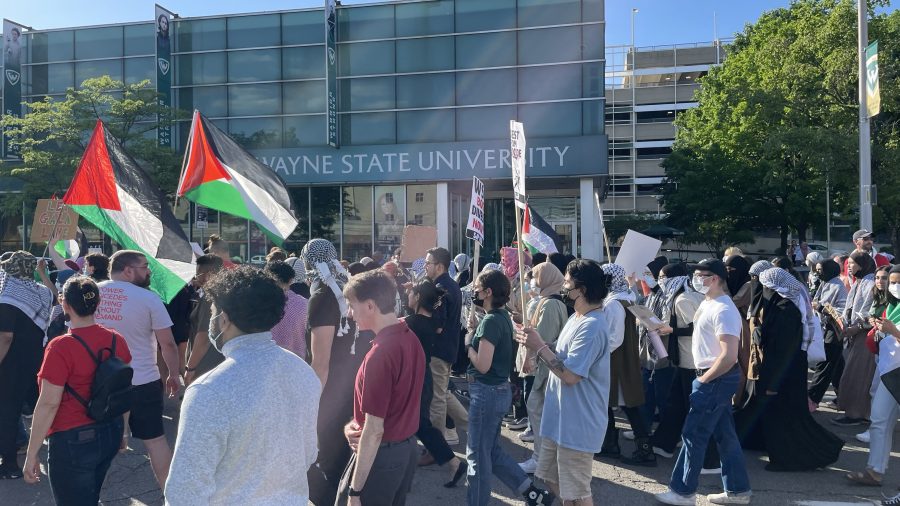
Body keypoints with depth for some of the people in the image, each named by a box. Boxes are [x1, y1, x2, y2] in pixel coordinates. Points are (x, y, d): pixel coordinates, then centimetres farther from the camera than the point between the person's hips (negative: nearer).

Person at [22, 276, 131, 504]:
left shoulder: (61, 347, -20)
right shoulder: (117, 340, -2)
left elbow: (49, 404, -18)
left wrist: (32, 453, -9)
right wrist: (121, 430, 20)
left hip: (73, 440, -6)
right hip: (110, 434, 6)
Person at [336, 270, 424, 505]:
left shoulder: (380, 354, -25)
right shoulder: (411, 339, 3)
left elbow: (374, 430, -23)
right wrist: (355, 423, 2)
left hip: (381, 455, -8)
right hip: (407, 448, 8)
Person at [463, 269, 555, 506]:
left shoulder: (491, 321, -21)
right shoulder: (503, 316, 8)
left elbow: (482, 365, -23)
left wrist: (468, 344, -9)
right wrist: (474, 338, 1)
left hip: (487, 392, -10)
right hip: (499, 389, 10)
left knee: (477, 454, 5)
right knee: (492, 451, 20)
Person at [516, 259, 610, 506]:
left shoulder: (592, 327, -24)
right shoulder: (576, 319, 9)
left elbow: (569, 375, -27)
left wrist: (540, 346, -19)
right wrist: (537, 345, -3)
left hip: (577, 424, -10)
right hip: (560, 418, 10)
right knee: (556, 480, 23)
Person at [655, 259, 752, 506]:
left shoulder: (723, 310, -21)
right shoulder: (708, 303, 11)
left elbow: (729, 356, -27)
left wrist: (703, 379, -18)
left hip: (716, 379, -10)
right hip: (715, 378, 10)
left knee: (693, 434, -1)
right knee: (724, 434, 16)